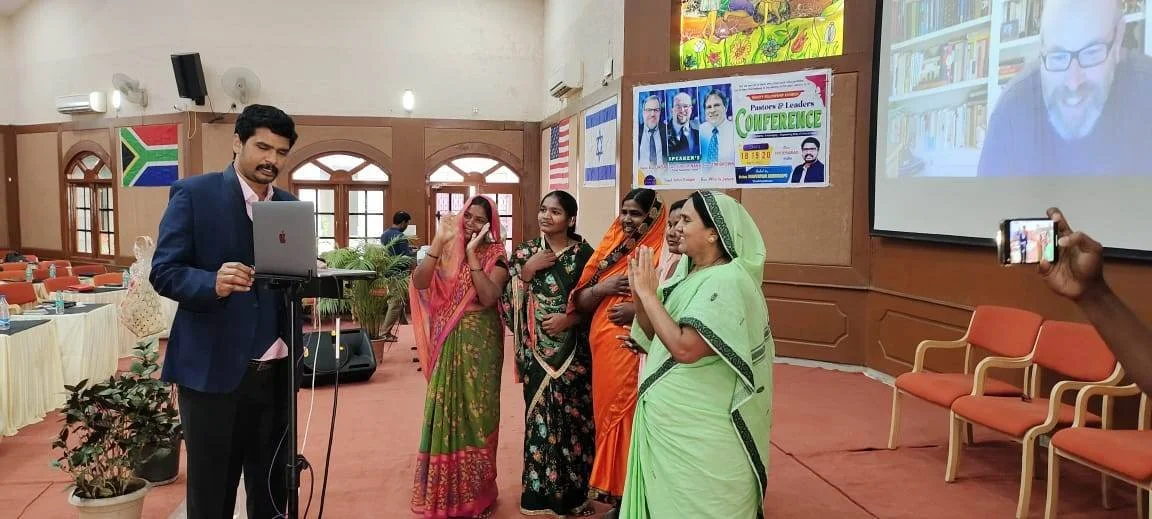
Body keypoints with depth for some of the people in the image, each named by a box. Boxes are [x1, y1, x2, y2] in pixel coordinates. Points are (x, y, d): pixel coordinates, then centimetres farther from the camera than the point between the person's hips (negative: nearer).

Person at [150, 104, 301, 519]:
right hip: (213, 369, -4)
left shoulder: (290, 204, 11)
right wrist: (214, 283, -28)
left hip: (276, 371, 5)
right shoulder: (193, 193, -4)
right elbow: (164, 272, -9)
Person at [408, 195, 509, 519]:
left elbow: (489, 298, -19)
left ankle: (474, 492, 21)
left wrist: (472, 253, -19)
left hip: (479, 343, -3)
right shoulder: (448, 250, 4)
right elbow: (419, 282, -12)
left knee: (475, 411, 5)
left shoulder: (495, 255, -3)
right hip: (447, 342, 3)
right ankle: (442, 490, 23)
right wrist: (438, 241, -16)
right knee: (444, 410, 7)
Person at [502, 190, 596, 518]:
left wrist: (570, 319, -15)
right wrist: (527, 270, -13)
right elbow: (509, 300, -1)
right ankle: (539, 489, 18)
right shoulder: (525, 252, 4)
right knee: (540, 413, 4)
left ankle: (572, 491, 21)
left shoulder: (584, 254, -1)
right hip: (537, 349, 1)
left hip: (573, 350, -1)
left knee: (573, 414, 5)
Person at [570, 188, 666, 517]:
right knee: (607, 416, 12)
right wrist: (602, 287, -8)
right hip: (604, 350, 6)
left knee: (634, 420, -3)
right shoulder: (609, 250, 12)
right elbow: (580, 302, 12)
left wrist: (639, 309, -21)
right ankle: (611, 490, 26)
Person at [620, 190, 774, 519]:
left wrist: (649, 293, -22)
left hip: (698, 433, -8)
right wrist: (639, 295, -7)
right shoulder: (689, 273, 6)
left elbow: (685, 348, -30)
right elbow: (659, 334, 9)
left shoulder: (727, 281, -21)